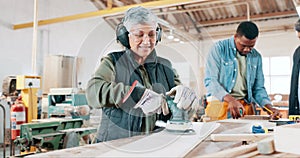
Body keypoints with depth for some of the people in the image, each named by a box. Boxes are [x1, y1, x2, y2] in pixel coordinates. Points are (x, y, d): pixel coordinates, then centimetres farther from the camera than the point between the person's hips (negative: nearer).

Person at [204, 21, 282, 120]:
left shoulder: (256, 57, 11)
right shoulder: (219, 48, -4)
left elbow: (258, 88, 14)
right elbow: (210, 81, -12)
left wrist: (269, 107, -5)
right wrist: (230, 99, -27)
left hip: (246, 106, 4)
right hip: (220, 102, -4)